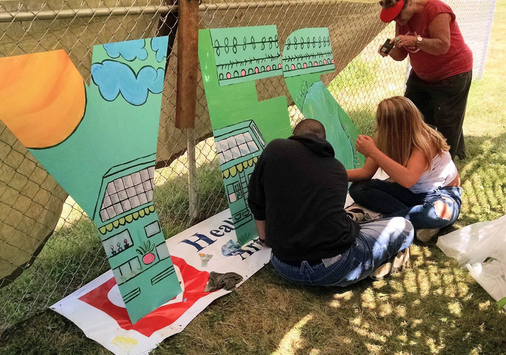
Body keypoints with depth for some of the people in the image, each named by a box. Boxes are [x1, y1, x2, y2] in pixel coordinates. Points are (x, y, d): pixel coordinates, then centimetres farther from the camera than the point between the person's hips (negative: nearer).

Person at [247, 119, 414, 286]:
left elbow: (256, 203, 11)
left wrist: (266, 239, 28)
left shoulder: (274, 149, 4)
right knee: (403, 226, 21)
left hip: (285, 269, 2)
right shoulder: (338, 168, 10)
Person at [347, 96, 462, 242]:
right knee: (358, 188, -17)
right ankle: (418, 222, -23)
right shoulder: (385, 139, -10)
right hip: (412, 193, 6)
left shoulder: (425, 141, -28)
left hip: (442, 193, -6)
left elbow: (408, 179, -45)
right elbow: (366, 172, -5)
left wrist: (373, 152, -43)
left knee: (439, 212, -43)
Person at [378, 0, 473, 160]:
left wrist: (416, 40, -41)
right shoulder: (401, 20, -1)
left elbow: (443, 45, -31)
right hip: (421, 75, 8)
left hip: (452, 74, -8)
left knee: (446, 122, -3)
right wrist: (390, 50, -23)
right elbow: (401, 55, -1)